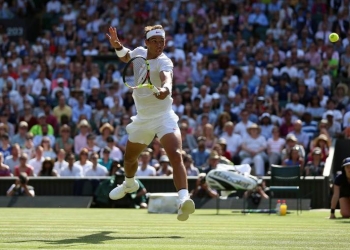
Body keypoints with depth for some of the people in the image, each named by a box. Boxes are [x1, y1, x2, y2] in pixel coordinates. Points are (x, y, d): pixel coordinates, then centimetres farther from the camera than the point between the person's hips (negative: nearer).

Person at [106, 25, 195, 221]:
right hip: (142, 119, 7)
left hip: (164, 116, -7)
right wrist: (117, 46, -7)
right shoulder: (139, 52, -2)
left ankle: (184, 199, -43)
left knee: (176, 155, -30)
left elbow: (166, 77, -41)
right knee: (130, 158, 25)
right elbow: (125, 57, 17)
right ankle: (130, 184, 58)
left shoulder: (164, 62, -21)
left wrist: (166, 89, -66)